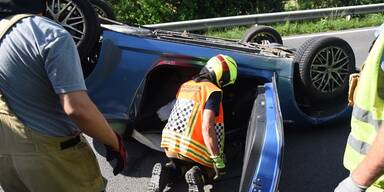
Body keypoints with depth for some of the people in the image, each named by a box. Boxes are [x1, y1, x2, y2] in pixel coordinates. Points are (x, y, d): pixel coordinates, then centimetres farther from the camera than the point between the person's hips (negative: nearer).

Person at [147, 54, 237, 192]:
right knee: (213, 173, 21)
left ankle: (167, 171, 1)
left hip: (170, 144, 6)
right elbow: (207, 128, -22)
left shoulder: (185, 85, 10)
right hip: (194, 150, -5)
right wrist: (218, 161, -19)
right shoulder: (213, 92, -13)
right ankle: (198, 175, -11)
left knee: (180, 165, 34)